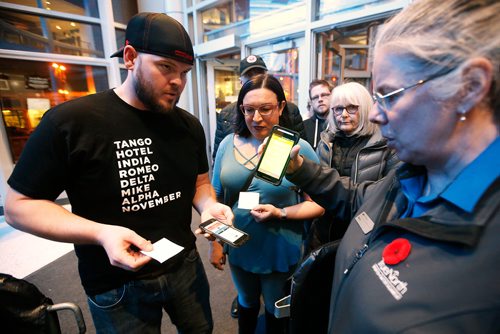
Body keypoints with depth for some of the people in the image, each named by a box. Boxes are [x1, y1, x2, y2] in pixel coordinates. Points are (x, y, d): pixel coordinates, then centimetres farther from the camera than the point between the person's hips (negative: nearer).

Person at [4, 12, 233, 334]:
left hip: (186, 265, 5)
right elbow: (18, 205, -12)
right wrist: (101, 233, -28)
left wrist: (209, 206, -16)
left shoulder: (189, 125, -3)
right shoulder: (69, 122, -19)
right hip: (118, 287, -4)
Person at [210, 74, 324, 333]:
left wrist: (280, 213, -26)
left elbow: (319, 204, -12)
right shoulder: (228, 144, -7)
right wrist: (214, 242, 3)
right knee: (246, 304, 30)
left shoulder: (299, 148, -16)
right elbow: (216, 198, 1)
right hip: (238, 249, 3)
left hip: (281, 253, -2)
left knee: (276, 312, 24)